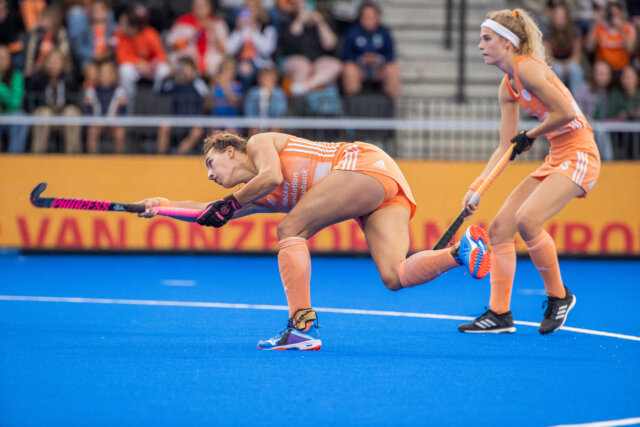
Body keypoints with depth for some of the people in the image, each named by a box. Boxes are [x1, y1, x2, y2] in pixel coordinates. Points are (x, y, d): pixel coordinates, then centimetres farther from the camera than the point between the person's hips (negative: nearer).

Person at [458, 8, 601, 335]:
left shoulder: (528, 67, -15)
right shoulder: (507, 88, 11)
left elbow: (566, 112, -21)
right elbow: (506, 148, 12)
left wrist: (530, 136, -7)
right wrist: (477, 186, 1)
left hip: (578, 155, -9)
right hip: (555, 159, 9)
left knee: (527, 219, -25)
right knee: (500, 227, 2)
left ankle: (558, 296, -5)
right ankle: (499, 314, 8)